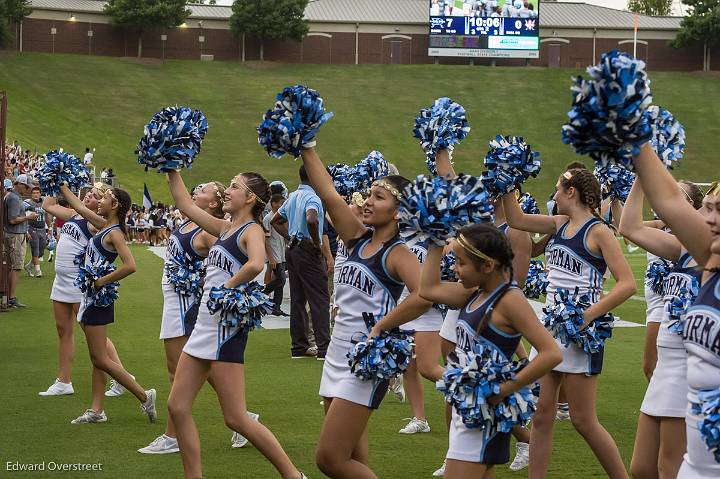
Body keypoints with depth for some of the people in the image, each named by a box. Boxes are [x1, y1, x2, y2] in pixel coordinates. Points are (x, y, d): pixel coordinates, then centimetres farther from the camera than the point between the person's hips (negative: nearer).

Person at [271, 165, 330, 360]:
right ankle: (324, 348, -10)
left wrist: (289, 238, 15)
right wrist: (317, 243, -20)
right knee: (320, 299, -6)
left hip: (293, 249, 9)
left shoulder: (293, 197, 14)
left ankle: (299, 347, 12)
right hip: (308, 250, -9)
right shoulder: (312, 197, -14)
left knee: (297, 299, 10)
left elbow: (275, 221, 24)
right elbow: (311, 220, -34)